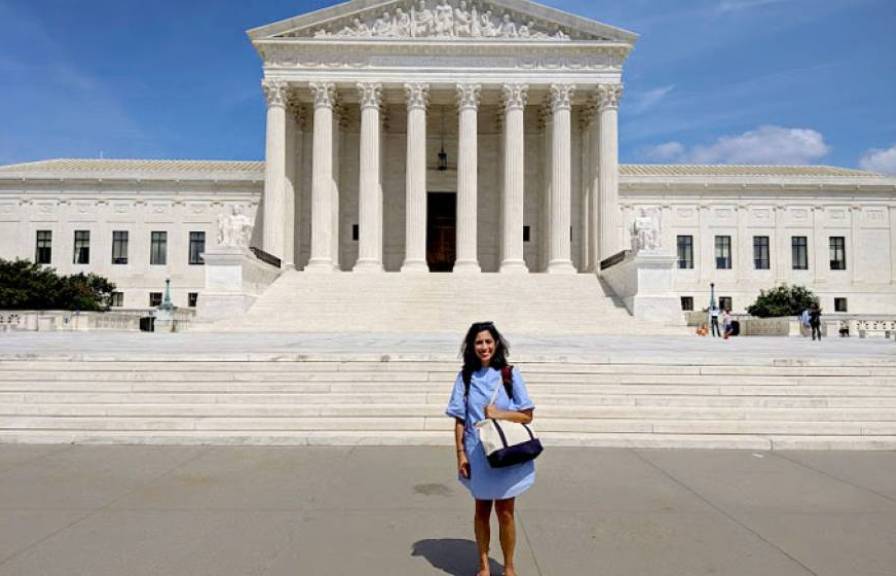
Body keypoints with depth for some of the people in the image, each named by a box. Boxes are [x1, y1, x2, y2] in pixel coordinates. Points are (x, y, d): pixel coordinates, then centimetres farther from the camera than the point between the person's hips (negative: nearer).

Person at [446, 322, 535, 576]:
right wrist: (460, 453, -5)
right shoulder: (465, 377, -1)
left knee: (505, 512, 7)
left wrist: (499, 414, -16)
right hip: (477, 455, 1)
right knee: (482, 510, 14)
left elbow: (527, 415, -4)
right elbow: (459, 420, 0)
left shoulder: (509, 374, -4)